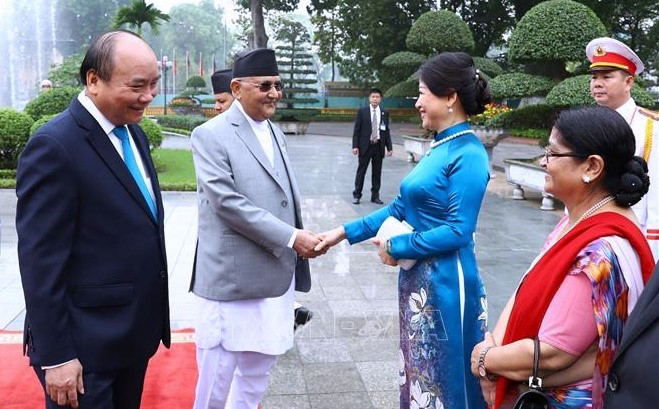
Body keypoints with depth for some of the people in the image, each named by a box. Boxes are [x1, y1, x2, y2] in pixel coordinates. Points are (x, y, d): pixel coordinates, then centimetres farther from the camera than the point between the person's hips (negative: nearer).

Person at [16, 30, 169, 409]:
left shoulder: (134, 133, 7)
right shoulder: (55, 146, -19)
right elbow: (40, 262, -19)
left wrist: (152, 320, 13)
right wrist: (55, 356, -17)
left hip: (137, 333, 8)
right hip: (86, 347, -8)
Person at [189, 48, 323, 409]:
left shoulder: (275, 132, 12)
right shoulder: (211, 135, -10)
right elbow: (226, 201, -20)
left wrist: (301, 238, 2)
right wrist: (290, 237, -20)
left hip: (276, 274, 7)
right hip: (232, 275, -7)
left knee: (260, 363, 20)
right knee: (219, 370, 5)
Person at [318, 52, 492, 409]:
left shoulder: (468, 155, -17)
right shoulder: (441, 148, 9)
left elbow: (458, 230, -21)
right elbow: (401, 207, 12)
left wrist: (396, 247, -13)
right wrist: (344, 232, 10)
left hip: (445, 284, -9)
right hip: (420, 279, 9)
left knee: (443, 377, 7)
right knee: (419, 371, 20)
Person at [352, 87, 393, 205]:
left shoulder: (384, 113, 7)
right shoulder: (362, 111, 0)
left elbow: (387, 131, 9)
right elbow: (357, 129, -1)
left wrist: (389, 147, 3)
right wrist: (355, 146, -8)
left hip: (379, 146, 2)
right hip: (365, 146, -2)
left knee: (377, 172, 7)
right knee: (361, 171, 2)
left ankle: (375, 196, 15)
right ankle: (356, 195, 10)